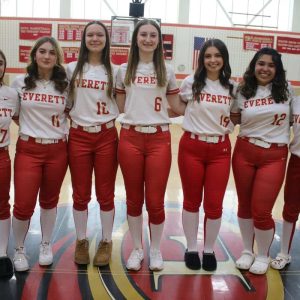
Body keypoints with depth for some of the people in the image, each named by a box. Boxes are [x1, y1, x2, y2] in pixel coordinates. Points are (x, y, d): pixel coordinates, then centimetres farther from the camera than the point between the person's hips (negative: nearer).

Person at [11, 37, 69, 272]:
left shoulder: (65, 85, 0)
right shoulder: (20, 82, -1)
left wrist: (65, 130, -1)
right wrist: (27, 127, 2)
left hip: (57, 150, 1)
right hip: (28, 149, -1)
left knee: (49, 201, 14)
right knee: (23, 205, -4)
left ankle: (46, 245, 34)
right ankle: (19, 250, 21)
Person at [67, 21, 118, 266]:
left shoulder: (114, 71, 3)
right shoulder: (72, 69, 4)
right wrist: (72, 116, -2)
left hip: (106, 137, 0)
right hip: (79, 137, 1)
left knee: (105, 195, 7)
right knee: (81, 195, 8)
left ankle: (106, 242, 24)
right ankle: (81, 242, 27)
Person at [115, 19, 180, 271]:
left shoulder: (167, 72, 6)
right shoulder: (124, 70, 6)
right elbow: (120, 107, 10)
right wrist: (138, 112, 0)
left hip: (159, 140, 0)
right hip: (130, 139, 1)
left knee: (155, 201, 2)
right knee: (134, 199, 9)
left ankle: (156, 250, 23)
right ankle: (137, 249, 26)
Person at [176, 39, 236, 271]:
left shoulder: (232, 87, 4)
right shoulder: (191, 83, -4)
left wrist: (230, 123, 2)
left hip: (220, 149, 2)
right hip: (191, 147, -1)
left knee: (214, 204, 5)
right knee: (192, 201, 10)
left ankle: (209, 250, 24)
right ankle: (191, 249, 26)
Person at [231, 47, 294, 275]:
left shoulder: (286, 90, 1)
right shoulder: (243, 92, 2)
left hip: (274, 156, -2)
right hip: (244, 152, 2)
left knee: (261, 210, -3)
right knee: (245, 205, 12)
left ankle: (263, 256, 22)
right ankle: (247, 251, 33)